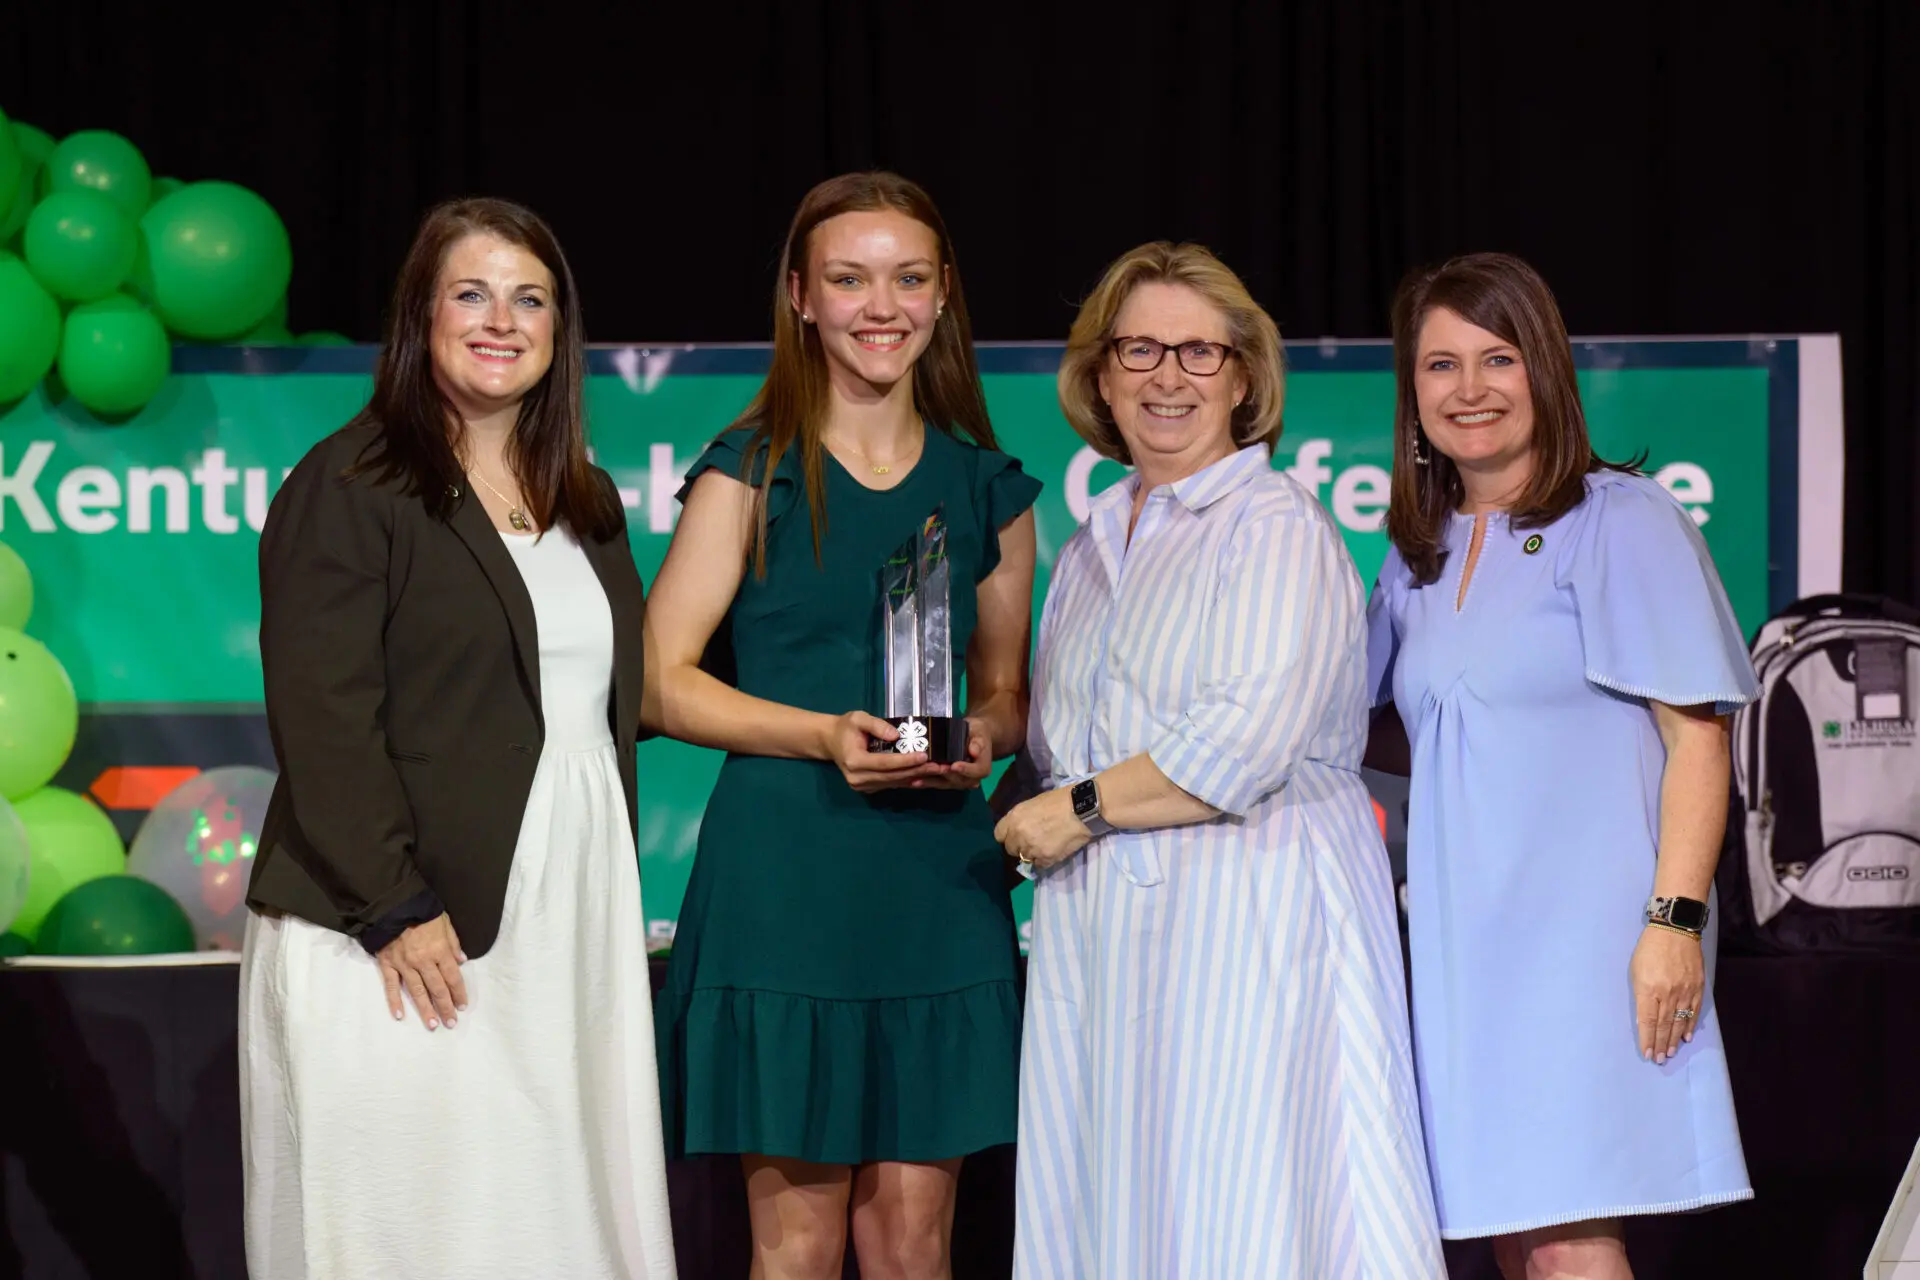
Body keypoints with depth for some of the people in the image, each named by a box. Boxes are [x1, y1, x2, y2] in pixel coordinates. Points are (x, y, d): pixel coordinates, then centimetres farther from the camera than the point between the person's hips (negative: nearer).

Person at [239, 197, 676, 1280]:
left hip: (575, 925, 6)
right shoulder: (349, 488, -4)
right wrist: (395, 909, -17)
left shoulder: (586, 503, 17)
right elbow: (323, 718, -12)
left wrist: (616, 901, 12)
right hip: (410, 939, -6)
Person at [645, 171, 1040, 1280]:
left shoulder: (989, 489, 12)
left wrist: (982, 737, -3)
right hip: (783, 881, -3)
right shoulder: (752, 473, 1)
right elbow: (662, 681, -2)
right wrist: (825, 734, -15)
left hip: (941, 885, 3)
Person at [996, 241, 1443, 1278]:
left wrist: (1084, 808, -8)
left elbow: (1250, 738, -16)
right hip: (1105, 936, 7)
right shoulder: (1090, 549, 19)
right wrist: (1039, 819, 6)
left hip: (1252, 918, -7)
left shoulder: (1277, 526, -4)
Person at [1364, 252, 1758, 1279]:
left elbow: (1697, 736, -8)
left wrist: (1677, 918, -16)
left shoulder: (1621, 520, -3)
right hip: (1465, 947, 7)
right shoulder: (1419, 557, 17)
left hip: (1585, 938, -7)